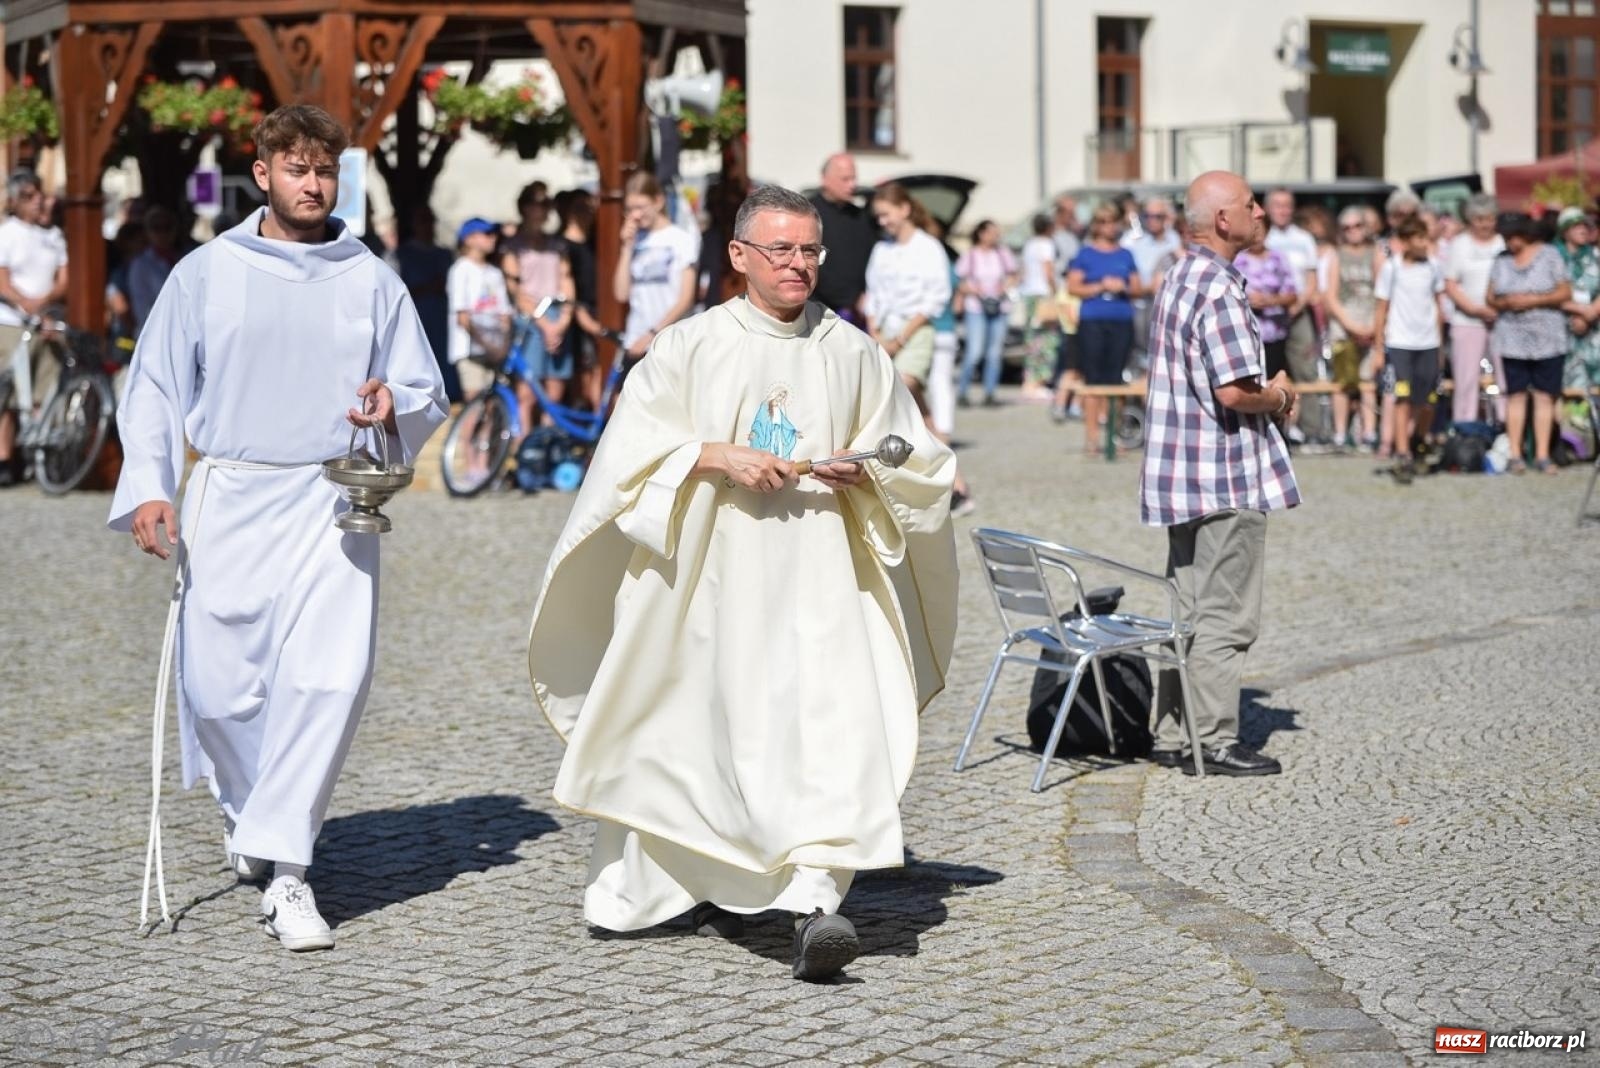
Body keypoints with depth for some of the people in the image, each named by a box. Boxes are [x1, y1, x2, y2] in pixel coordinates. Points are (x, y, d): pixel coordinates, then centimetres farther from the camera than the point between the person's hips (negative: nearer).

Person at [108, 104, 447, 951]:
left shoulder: (371, 281, 10)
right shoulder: (205, 274, 8)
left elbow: (427, 392, 14)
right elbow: (156, 387, 8)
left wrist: (393, 405, -10)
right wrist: (148, 488, -4)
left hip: (334, 502, 0)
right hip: (229, 498, 0)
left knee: (330, 676, -15)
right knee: (220, 683, -1)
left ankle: (283, 869, -10)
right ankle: (247, 811, 31)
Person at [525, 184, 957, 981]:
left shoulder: (852, 353, 8)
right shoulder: (690, 347, 2)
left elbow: (916, 459, 14)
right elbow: (633, 448, -3)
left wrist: (867, 472, -7)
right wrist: (720, 457, -16)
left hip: (819, 575, 1)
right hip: (712, 572, 0)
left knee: (829, 725, -15)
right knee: (713, 730, 7)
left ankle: (815, 904, -20)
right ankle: (712, 882, 31)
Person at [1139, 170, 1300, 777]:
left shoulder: (1177, 281, 14)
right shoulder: (1220, 289, -18)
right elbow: (1234, 391, -25)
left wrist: (1269, 396, 12)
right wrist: (1279, 396, -5)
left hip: (1182, 476, 10)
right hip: (1226, 477, -10)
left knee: (1188, 610, 15)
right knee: (1225, 618, -3)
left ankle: (1172, 736, 20)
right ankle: (1215, 744, 2)